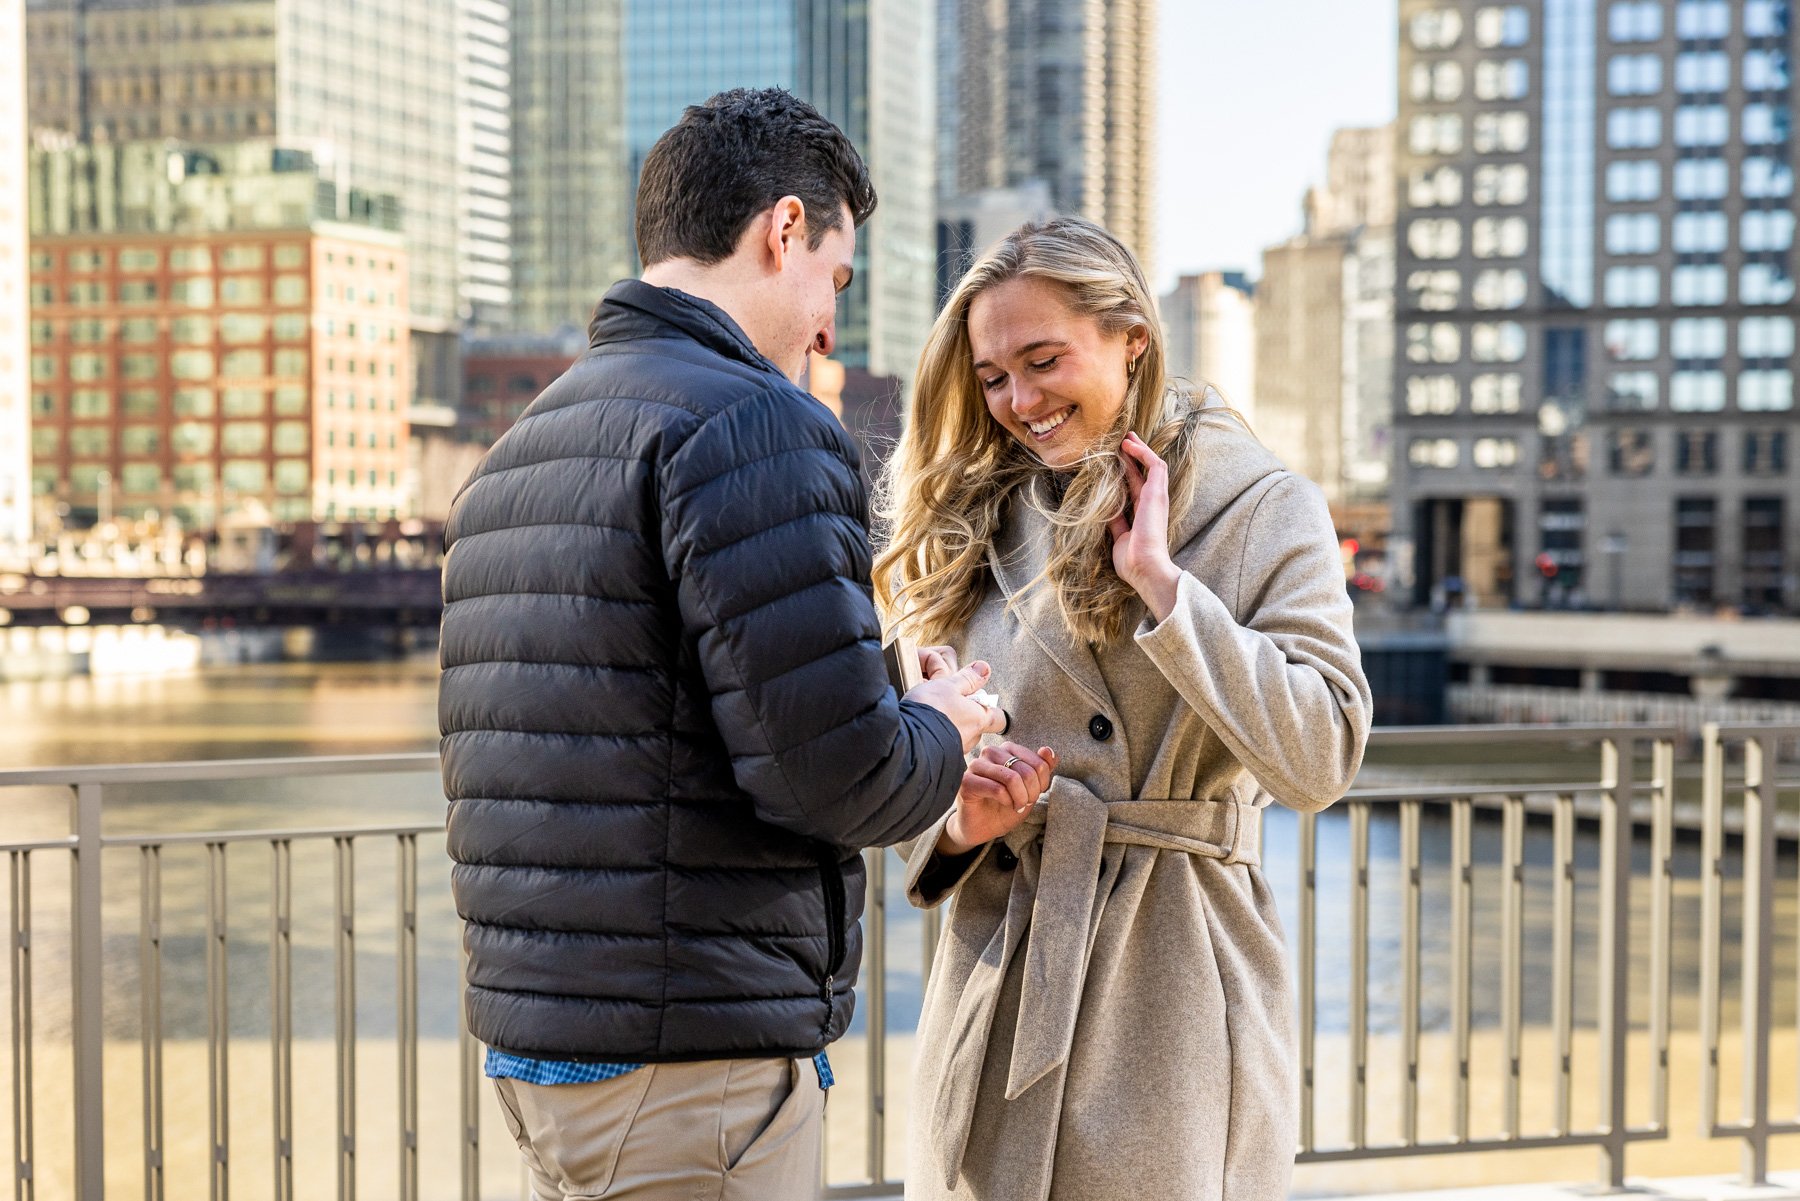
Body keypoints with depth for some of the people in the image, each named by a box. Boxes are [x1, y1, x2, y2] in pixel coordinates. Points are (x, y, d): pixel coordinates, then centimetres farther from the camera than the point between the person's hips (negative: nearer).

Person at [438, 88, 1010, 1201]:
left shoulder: (518, 450, 16)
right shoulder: (750, 421, -14)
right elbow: (834, 766, -21)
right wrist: (942, 731, 2)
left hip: (531, 1030, 9)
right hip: (693, 1061, -9)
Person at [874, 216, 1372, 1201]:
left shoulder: (1263, 511, -2)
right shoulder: (978, 525, 10)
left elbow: (1320, 758, -15)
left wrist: (1160, 581, -15)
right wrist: (958, 823, -8)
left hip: (1171, 1005, -4)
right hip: (997, 1000, 4)